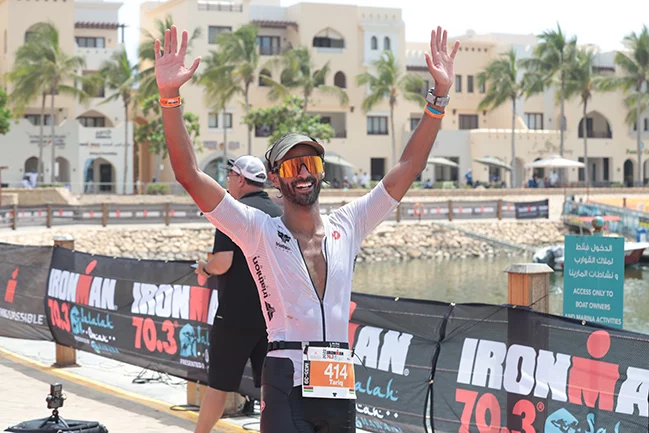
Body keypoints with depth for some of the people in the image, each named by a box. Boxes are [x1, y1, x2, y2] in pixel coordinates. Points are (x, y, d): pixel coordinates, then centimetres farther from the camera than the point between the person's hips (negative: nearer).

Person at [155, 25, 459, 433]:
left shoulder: (347, 226, 11)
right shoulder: (259, 231, 2)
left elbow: (408, 167, 10)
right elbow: (190, 175, -6)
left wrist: (439, 95, 3)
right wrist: (170, 96, -16)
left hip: (341, 385, 4)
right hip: (286, 384, -4)